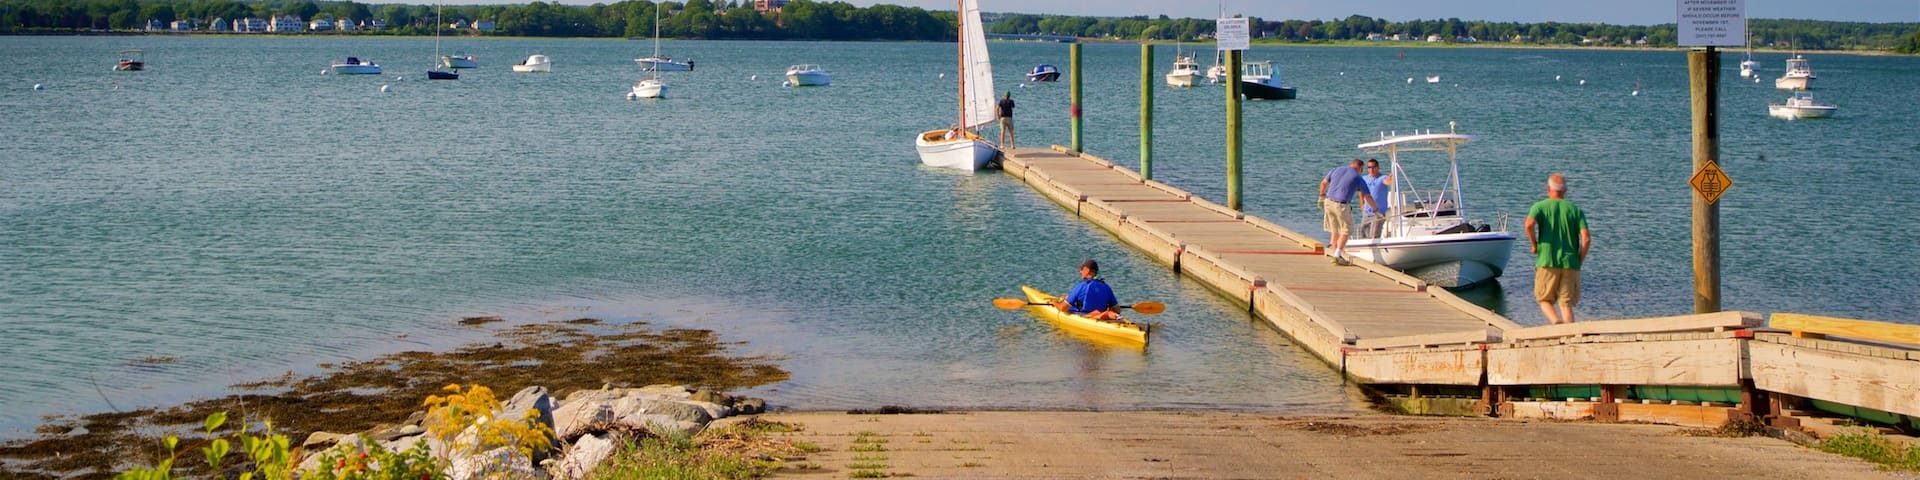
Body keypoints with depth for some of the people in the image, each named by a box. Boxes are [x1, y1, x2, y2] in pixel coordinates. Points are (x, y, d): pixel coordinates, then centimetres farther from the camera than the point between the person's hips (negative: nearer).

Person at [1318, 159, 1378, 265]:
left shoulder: (1337, 170, 11)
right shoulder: (1358, 178, -1)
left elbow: (1323, 183, 16)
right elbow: (1368, 197, 3)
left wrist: (1322, 196, 28)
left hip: (1328, 202, 5)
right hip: (1342, 206, -5)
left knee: (1334, 231, 15)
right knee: (1345, 232, 6)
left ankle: (1336, 255, 18)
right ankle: (1337, 256, -6)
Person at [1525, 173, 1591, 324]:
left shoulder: (1540, 207, 4)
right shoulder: (1576, 210, 9)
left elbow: (1529, 224, -18)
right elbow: (1586, 239, -3)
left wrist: (1534, 245, -2)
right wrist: (1579, 261, 8)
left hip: (1547, 262, -2)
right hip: (1570, 264, 2)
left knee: (1545, 300, 11)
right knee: (1566, 304, 7)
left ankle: (1556, 321, -17)